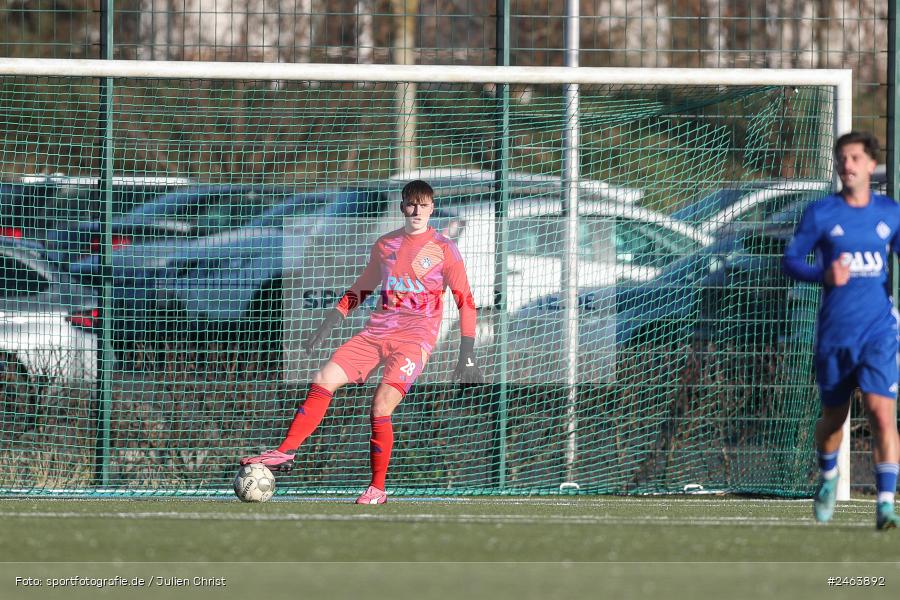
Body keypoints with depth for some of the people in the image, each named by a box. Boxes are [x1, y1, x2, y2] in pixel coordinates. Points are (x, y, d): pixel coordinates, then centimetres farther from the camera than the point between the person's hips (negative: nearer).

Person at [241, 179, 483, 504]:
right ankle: (285, 453, -6)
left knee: (380, 407, -19)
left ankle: (377, 489, -7)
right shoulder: (385, 245, 13)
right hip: (376, 331, 5)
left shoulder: (443, 249, -2)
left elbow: (465, 301, -2)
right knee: (323, 380, -9)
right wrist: (327, 325, 18)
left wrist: (467, 356, -9)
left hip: (415, 337, -5)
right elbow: (360, 289, 24)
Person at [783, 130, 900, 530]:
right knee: (833, 415, 14)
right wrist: (823, 275, -18)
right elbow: (790, 260, 1)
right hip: (834, 330, 0)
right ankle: (828, 477, 44)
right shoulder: (821, 213, 0)